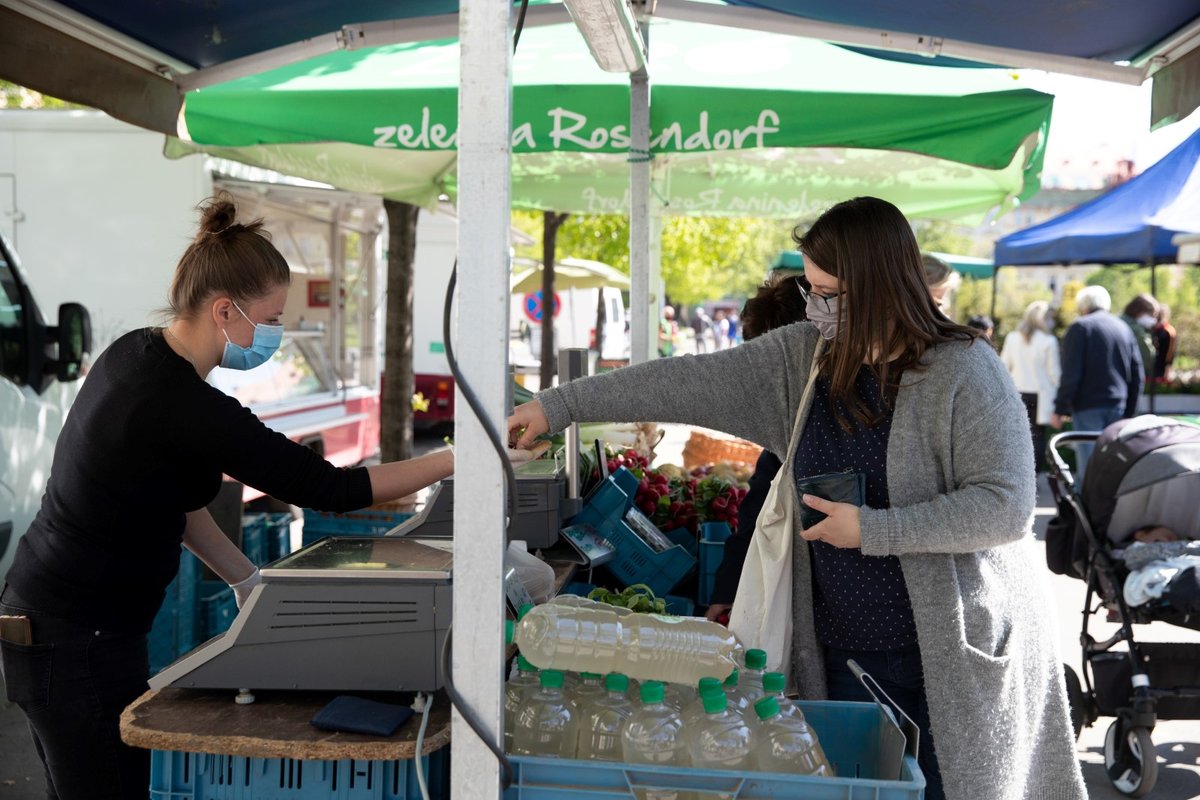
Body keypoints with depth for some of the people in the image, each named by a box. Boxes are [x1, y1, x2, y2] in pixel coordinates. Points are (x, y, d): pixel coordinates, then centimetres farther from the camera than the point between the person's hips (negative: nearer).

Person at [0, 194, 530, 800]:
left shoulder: (137, 353, 3)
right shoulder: (184, 408, -26)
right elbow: (327, 488, -22)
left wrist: (244, 578, 12)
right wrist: (456, 460, -15)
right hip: (80, 641, -10)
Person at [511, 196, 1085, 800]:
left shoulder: (965, 372, -13)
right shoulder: (800, 358, 3)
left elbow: (1004, 508, -17)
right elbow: (687, 382, 3)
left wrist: (870, 530, -19)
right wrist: (559, 405, 4)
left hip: (952, 657, -5)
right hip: (841, 653, 5)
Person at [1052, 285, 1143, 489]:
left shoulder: (1080, 327, -5)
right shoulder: (1124, 329, 13)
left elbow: (1071, 374, -12)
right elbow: (1138, 375, 14)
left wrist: (1059, 409, -8)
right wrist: (1130, 411, 20)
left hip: (1089, 407, -6)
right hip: (1118, 408, 6)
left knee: (1088, 467, -6)